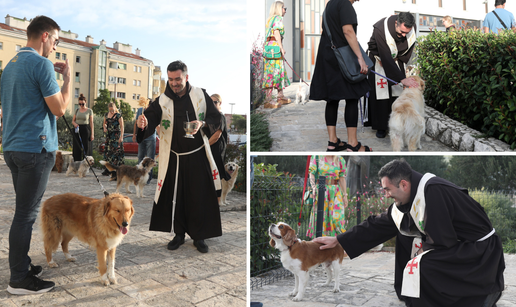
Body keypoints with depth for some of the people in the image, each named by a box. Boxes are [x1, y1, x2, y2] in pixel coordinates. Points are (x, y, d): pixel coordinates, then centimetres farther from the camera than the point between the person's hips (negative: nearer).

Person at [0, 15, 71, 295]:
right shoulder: (41, 63, -12)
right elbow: (59, 108, -12)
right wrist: (67, 76, -4)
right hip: (35, 148, -9)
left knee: (25, 210, 17)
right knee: (27, 213, -4)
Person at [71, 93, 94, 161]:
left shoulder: (89, 111, -1)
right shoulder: (77, 110, 9)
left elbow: (91, 122, -2)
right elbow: (73, 121, 16)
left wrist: (92, 134, -6)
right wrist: (74, 124, -9)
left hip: (85, 130, -3)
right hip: (77, 130, 4)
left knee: (85, 147, -4)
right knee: (77, 147, 2)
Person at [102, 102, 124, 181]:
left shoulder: (118, 116, -7)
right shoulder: (106, 115, 12)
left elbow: (122, 127, -10)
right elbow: (104, 123, 25)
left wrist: (121, 137, -18)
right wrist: (105, 127, 2)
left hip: (116, 136, -7)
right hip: (109, 136, 7)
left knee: (115, 152, -12)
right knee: (108, 151, 12)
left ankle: (115, 174, -14)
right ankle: (108, 170, 27)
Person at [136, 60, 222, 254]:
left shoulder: (200, 95, 0)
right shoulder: (162, 101, -3)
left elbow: (215, 118, 5)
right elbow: (149, 124, -15)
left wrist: (202, 123, -16)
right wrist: (143, 125, -38)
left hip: (198, 157, 0)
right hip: (173, 158, 0)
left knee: (200, 196, 4)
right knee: (174, 197, 7)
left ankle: (199, 236, 21)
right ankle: (179, 234, 27)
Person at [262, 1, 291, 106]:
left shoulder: (270, 19, 22)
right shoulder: (278, 18, -3)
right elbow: (276, 33, -16)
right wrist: (281, 48, -19)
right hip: (275, 46, -9)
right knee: (274, 71, -9)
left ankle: (280, 96, 19)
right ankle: (269, 98, -11)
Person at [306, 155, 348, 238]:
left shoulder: (340, 160, 8)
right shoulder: (316, 157, 3)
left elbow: (342, 178, 8)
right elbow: (312, 174, -5)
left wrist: (345, 195, 5)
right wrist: (313, 187, -22)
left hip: (336, 191, 2)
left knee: (337, 216, -6)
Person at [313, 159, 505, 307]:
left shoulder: (434, 192, -25)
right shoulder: (407, 200, 2)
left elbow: (442, 239, -26)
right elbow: (378, 225, 8)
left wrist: (424, 248, -4)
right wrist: (337, 241, 9)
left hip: (479, 249, -9)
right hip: (457, 243, 9)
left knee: (420, 267, -21)